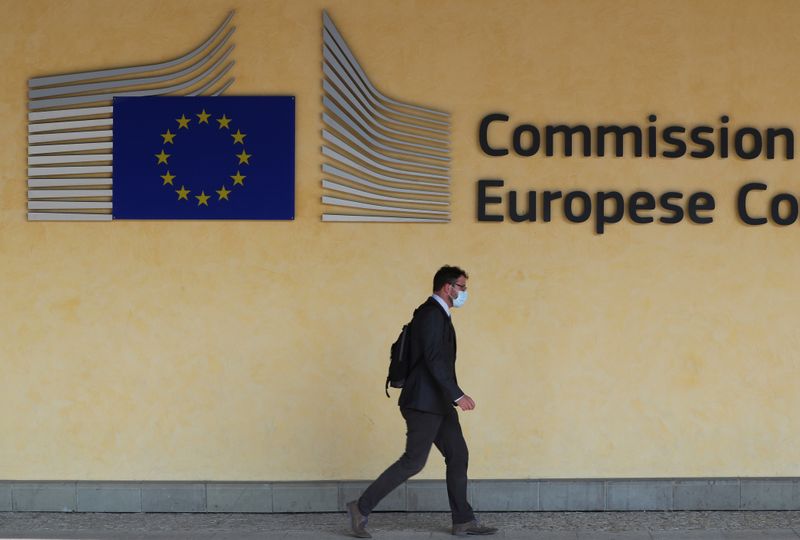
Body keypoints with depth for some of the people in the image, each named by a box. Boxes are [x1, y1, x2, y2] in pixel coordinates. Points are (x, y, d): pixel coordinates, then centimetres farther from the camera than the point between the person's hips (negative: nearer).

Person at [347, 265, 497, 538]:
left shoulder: (437, 314, 17)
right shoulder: (431, 313, -15)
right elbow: (434, 359, -24)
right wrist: (457, 395, -26)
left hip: (437, 403, 10)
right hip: (424, 402, -10)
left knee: (458, 456, 8)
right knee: (413, 461, -8)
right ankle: (361, 508, -1)